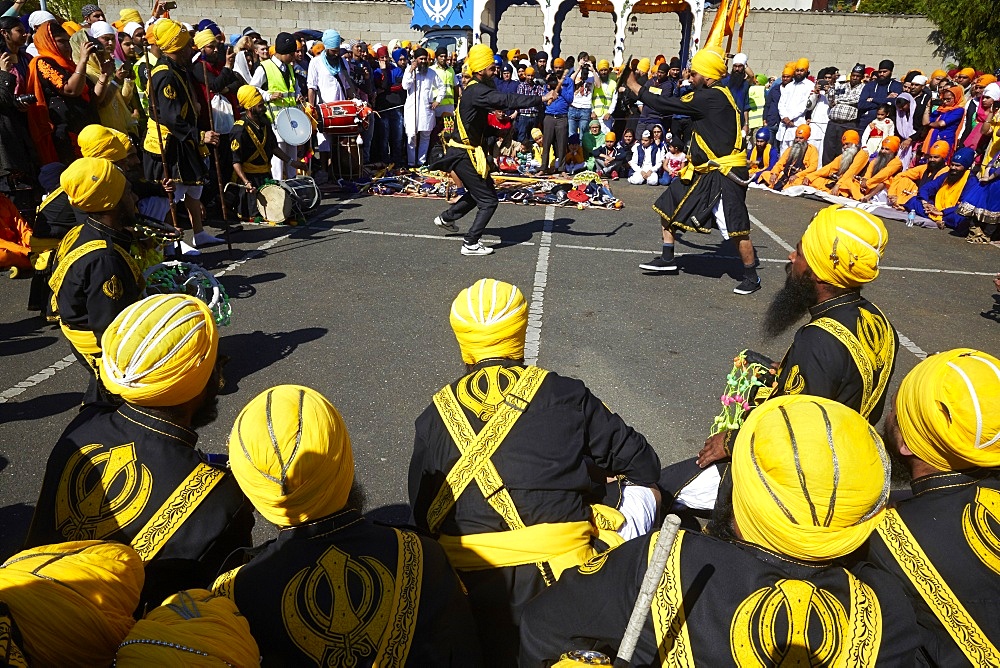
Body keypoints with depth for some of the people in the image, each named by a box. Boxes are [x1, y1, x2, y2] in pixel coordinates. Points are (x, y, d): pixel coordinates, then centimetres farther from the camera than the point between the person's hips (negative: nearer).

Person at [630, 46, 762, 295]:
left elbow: (669, 104, -15)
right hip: (705, 171, 10)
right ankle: (667, 258, 22)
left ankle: (751, 277, 9)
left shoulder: (712, 97, -17)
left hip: (725, 173, -10)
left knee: (737, 229, -6)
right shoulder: (712, 95, 13)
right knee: (668, 202, 11)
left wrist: (636, 88, -5)